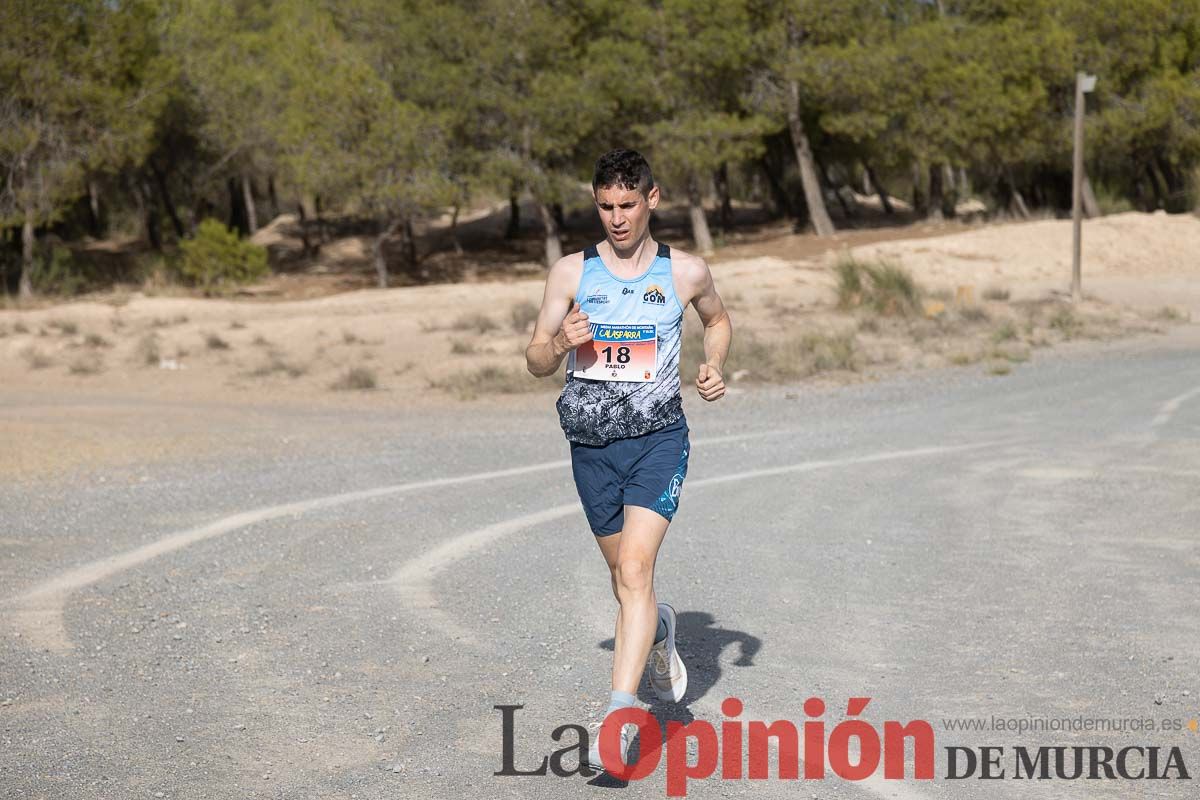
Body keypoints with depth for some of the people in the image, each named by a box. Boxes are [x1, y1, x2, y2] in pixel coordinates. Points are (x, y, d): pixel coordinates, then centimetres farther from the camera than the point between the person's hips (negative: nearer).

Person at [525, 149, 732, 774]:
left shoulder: (686, 272, 2)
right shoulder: (571, 272, 1)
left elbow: (717, 319, 23)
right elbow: (536, 362, 5)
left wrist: (713, 367, 4)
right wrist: (561, 344, -17)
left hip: (659, 439, -2)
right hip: (591, 444, 3)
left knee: (635, 568, -19)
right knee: (624, 573, 17)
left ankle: (619, 714, -22)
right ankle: (659, 633, 51)